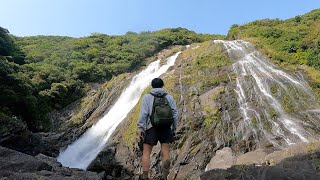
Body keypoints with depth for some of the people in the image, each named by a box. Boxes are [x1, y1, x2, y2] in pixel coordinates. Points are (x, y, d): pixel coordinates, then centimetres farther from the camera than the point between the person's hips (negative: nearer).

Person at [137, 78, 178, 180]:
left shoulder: (147, 97, 5)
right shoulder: (169, 97, 11)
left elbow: (143, 113, -6)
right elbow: (175, 114, 7)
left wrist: (140, 128, -6)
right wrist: (174, 129, 12)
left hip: (152, 127, -2)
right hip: (166, 127, 2)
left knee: (146, 152, 6)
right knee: (165, 153, 5)